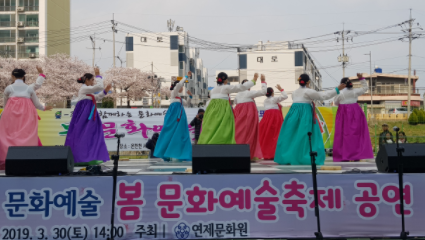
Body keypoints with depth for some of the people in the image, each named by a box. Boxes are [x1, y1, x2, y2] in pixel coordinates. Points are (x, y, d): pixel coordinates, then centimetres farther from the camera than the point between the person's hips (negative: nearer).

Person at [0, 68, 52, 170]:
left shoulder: (9, 88, 6)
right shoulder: (29, 88, 8)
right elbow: (37, 104, 13)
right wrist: (43, 108, 33)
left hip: (11, 114, -1)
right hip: (27, 115, 1)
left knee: (9, 136, 0)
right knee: (27, 134, 0)